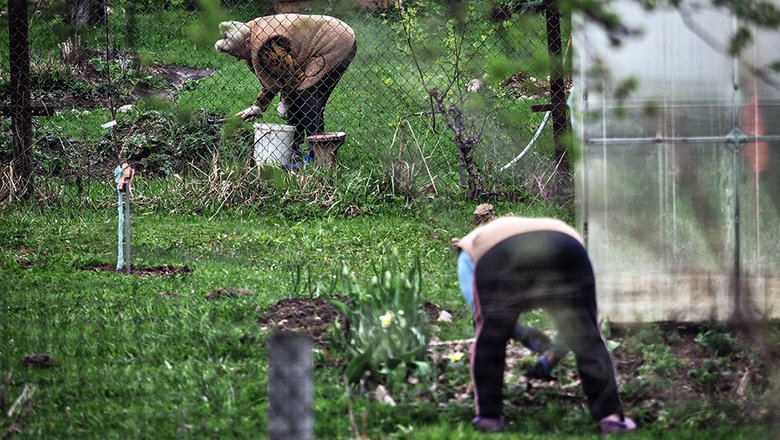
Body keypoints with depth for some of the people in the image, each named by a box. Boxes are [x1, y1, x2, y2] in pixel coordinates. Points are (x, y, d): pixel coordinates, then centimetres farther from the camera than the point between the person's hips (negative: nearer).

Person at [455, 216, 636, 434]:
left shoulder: (471, 246, 40)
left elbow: (479, 311, 27)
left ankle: (489, 416, 22)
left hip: (499, 258, -2)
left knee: (490, 336, 20)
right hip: (564, 253, 2)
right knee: (586, 337, 13)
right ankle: (611, 415, 8)